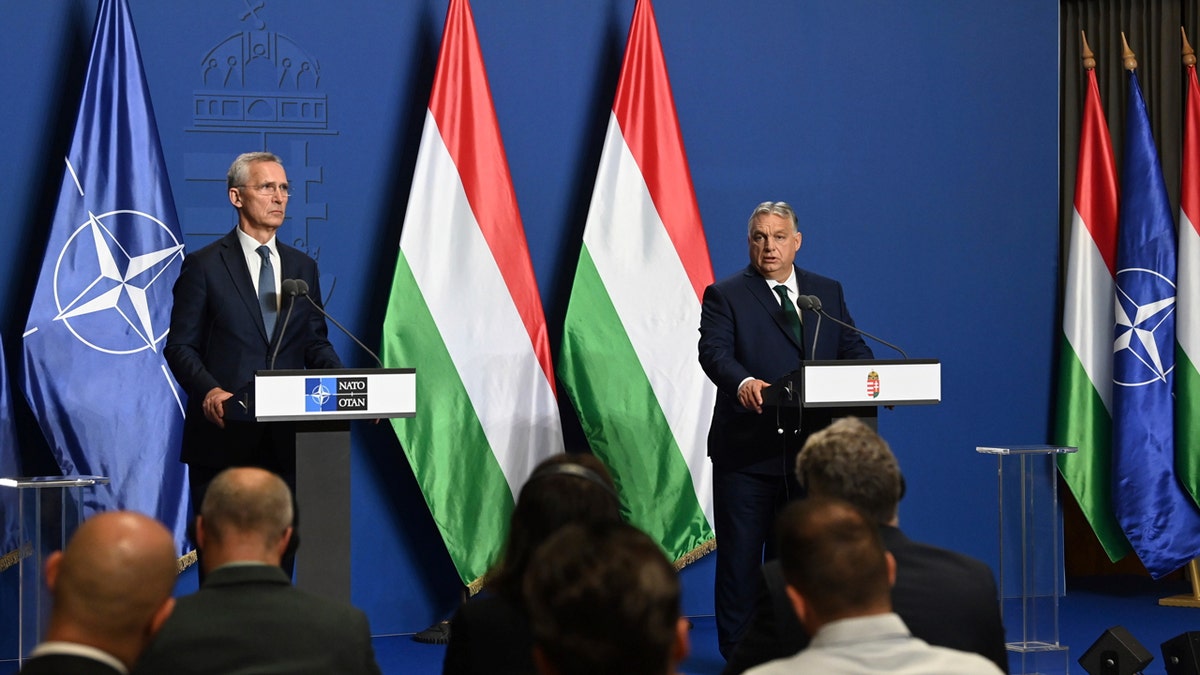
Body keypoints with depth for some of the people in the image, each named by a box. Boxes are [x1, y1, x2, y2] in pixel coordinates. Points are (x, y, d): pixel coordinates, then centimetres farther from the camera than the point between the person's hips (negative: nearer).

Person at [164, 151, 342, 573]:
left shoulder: (303, 267, 14)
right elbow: (180, 345, -3)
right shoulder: (204, 266, 0)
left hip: (285, 438, 4)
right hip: (224, 434, -4)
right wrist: (208, 390, -22)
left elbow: (315, 342, 14)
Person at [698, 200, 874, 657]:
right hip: (747, 448, -3)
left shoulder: (827, 292, 14)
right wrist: (742, 381, -35)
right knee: (740, 555, 1)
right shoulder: (725, 295, 0)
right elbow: (714, 351, -14)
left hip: (810, 447, 4)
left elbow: (852, 347, 9)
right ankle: (737, 650, 9)